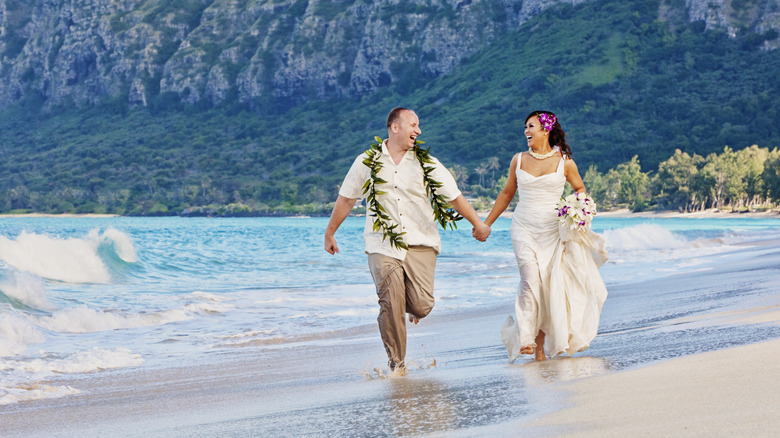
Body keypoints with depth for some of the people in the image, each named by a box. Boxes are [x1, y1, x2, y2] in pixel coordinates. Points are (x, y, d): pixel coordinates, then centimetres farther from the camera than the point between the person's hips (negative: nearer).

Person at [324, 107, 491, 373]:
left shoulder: (426, 163, 6)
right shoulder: (367, 162, 6)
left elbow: (454, 196, 9)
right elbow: (346, 199, 15)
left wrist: (478, 224, 12)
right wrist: (329, 234, 20)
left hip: (420, 243, 1)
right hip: (382, 245, -1)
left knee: (422, 306, -9)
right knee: (391, 306, -11)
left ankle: (410, 306, 29)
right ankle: (396, 363, 4)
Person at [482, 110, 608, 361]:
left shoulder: (564, 162, 1)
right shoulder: (519, 160, 7)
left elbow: (580, 189, 15)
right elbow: (507, 193, 19)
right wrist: (486, 223, 21)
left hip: (553, 232, 0)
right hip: (524, 229, 0)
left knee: (549, 286, -1)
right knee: (531, 279, -20)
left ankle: (540, 344, 9)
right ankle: (525, 339, -22)